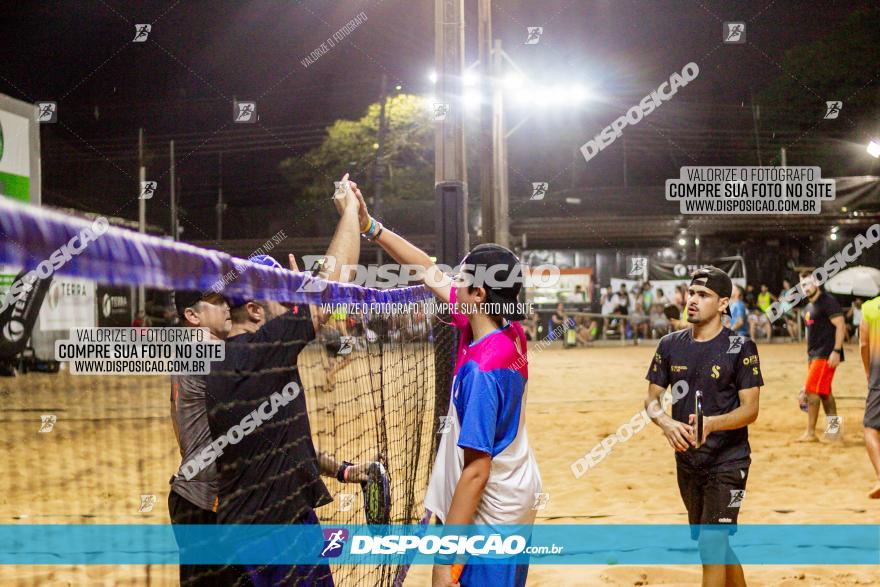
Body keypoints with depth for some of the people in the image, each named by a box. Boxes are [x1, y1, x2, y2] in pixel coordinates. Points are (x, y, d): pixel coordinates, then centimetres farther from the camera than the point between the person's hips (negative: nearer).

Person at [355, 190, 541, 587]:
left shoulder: (481, 369, -26)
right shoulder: (511, 331, -2)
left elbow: (476, 472, -26)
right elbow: (431, 273, 7)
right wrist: (371, 226, 7)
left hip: (488, 515, -9)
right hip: (517, 501, 9)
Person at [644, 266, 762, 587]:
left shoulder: (741, 347, -10)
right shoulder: (670, 345, 4)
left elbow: (750, 409, -13)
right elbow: (652, 399, 5)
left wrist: (711, 424, -32)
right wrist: (666, 423, -18)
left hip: (728, 461, -5)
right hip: (687, 461, 6)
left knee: (712, 544, -11)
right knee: (713, 544, 17)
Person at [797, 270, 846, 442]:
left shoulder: (828, 301, -11)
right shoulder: (808, 308, 17)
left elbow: (840, 326, -16)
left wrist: (836, 351, -22)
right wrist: (809, 355, 20)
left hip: (826, 355, -9)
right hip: (814, 355, 9)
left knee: (811, 390, -13)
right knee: (824, 392, 13)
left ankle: (810, 433, -10)